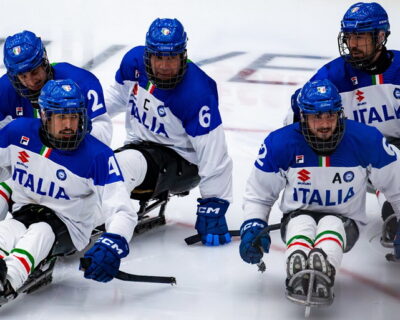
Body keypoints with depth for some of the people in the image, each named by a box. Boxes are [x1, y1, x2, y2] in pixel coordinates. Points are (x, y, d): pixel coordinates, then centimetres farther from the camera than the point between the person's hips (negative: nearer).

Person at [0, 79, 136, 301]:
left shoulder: (97, 155, -17)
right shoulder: (18, 132, -7)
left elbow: (123, 211, -21)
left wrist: (113, 245, -40)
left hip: (71, 227, -3)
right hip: (23, 215, 3)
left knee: (41, 232, -36)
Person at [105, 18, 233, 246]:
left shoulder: (196, 93, -27)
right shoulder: (134, 61, -9)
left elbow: (213, 155, -24)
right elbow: (119, 95, 14)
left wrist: (214, 207, -24)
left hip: (181, 161, -8)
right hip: (139, 145, 8)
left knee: (129, 163, -34)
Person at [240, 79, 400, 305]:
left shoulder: (366, 140, -13)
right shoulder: (280, 143, -11)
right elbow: (258, 193, 1)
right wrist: (253, 226, -14)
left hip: (345, 222, -1)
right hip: (297, 217, 1)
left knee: (331, 225, -35)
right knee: (301, 223, -34)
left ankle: (323, 276, -66)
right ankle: (298, 277, -62)